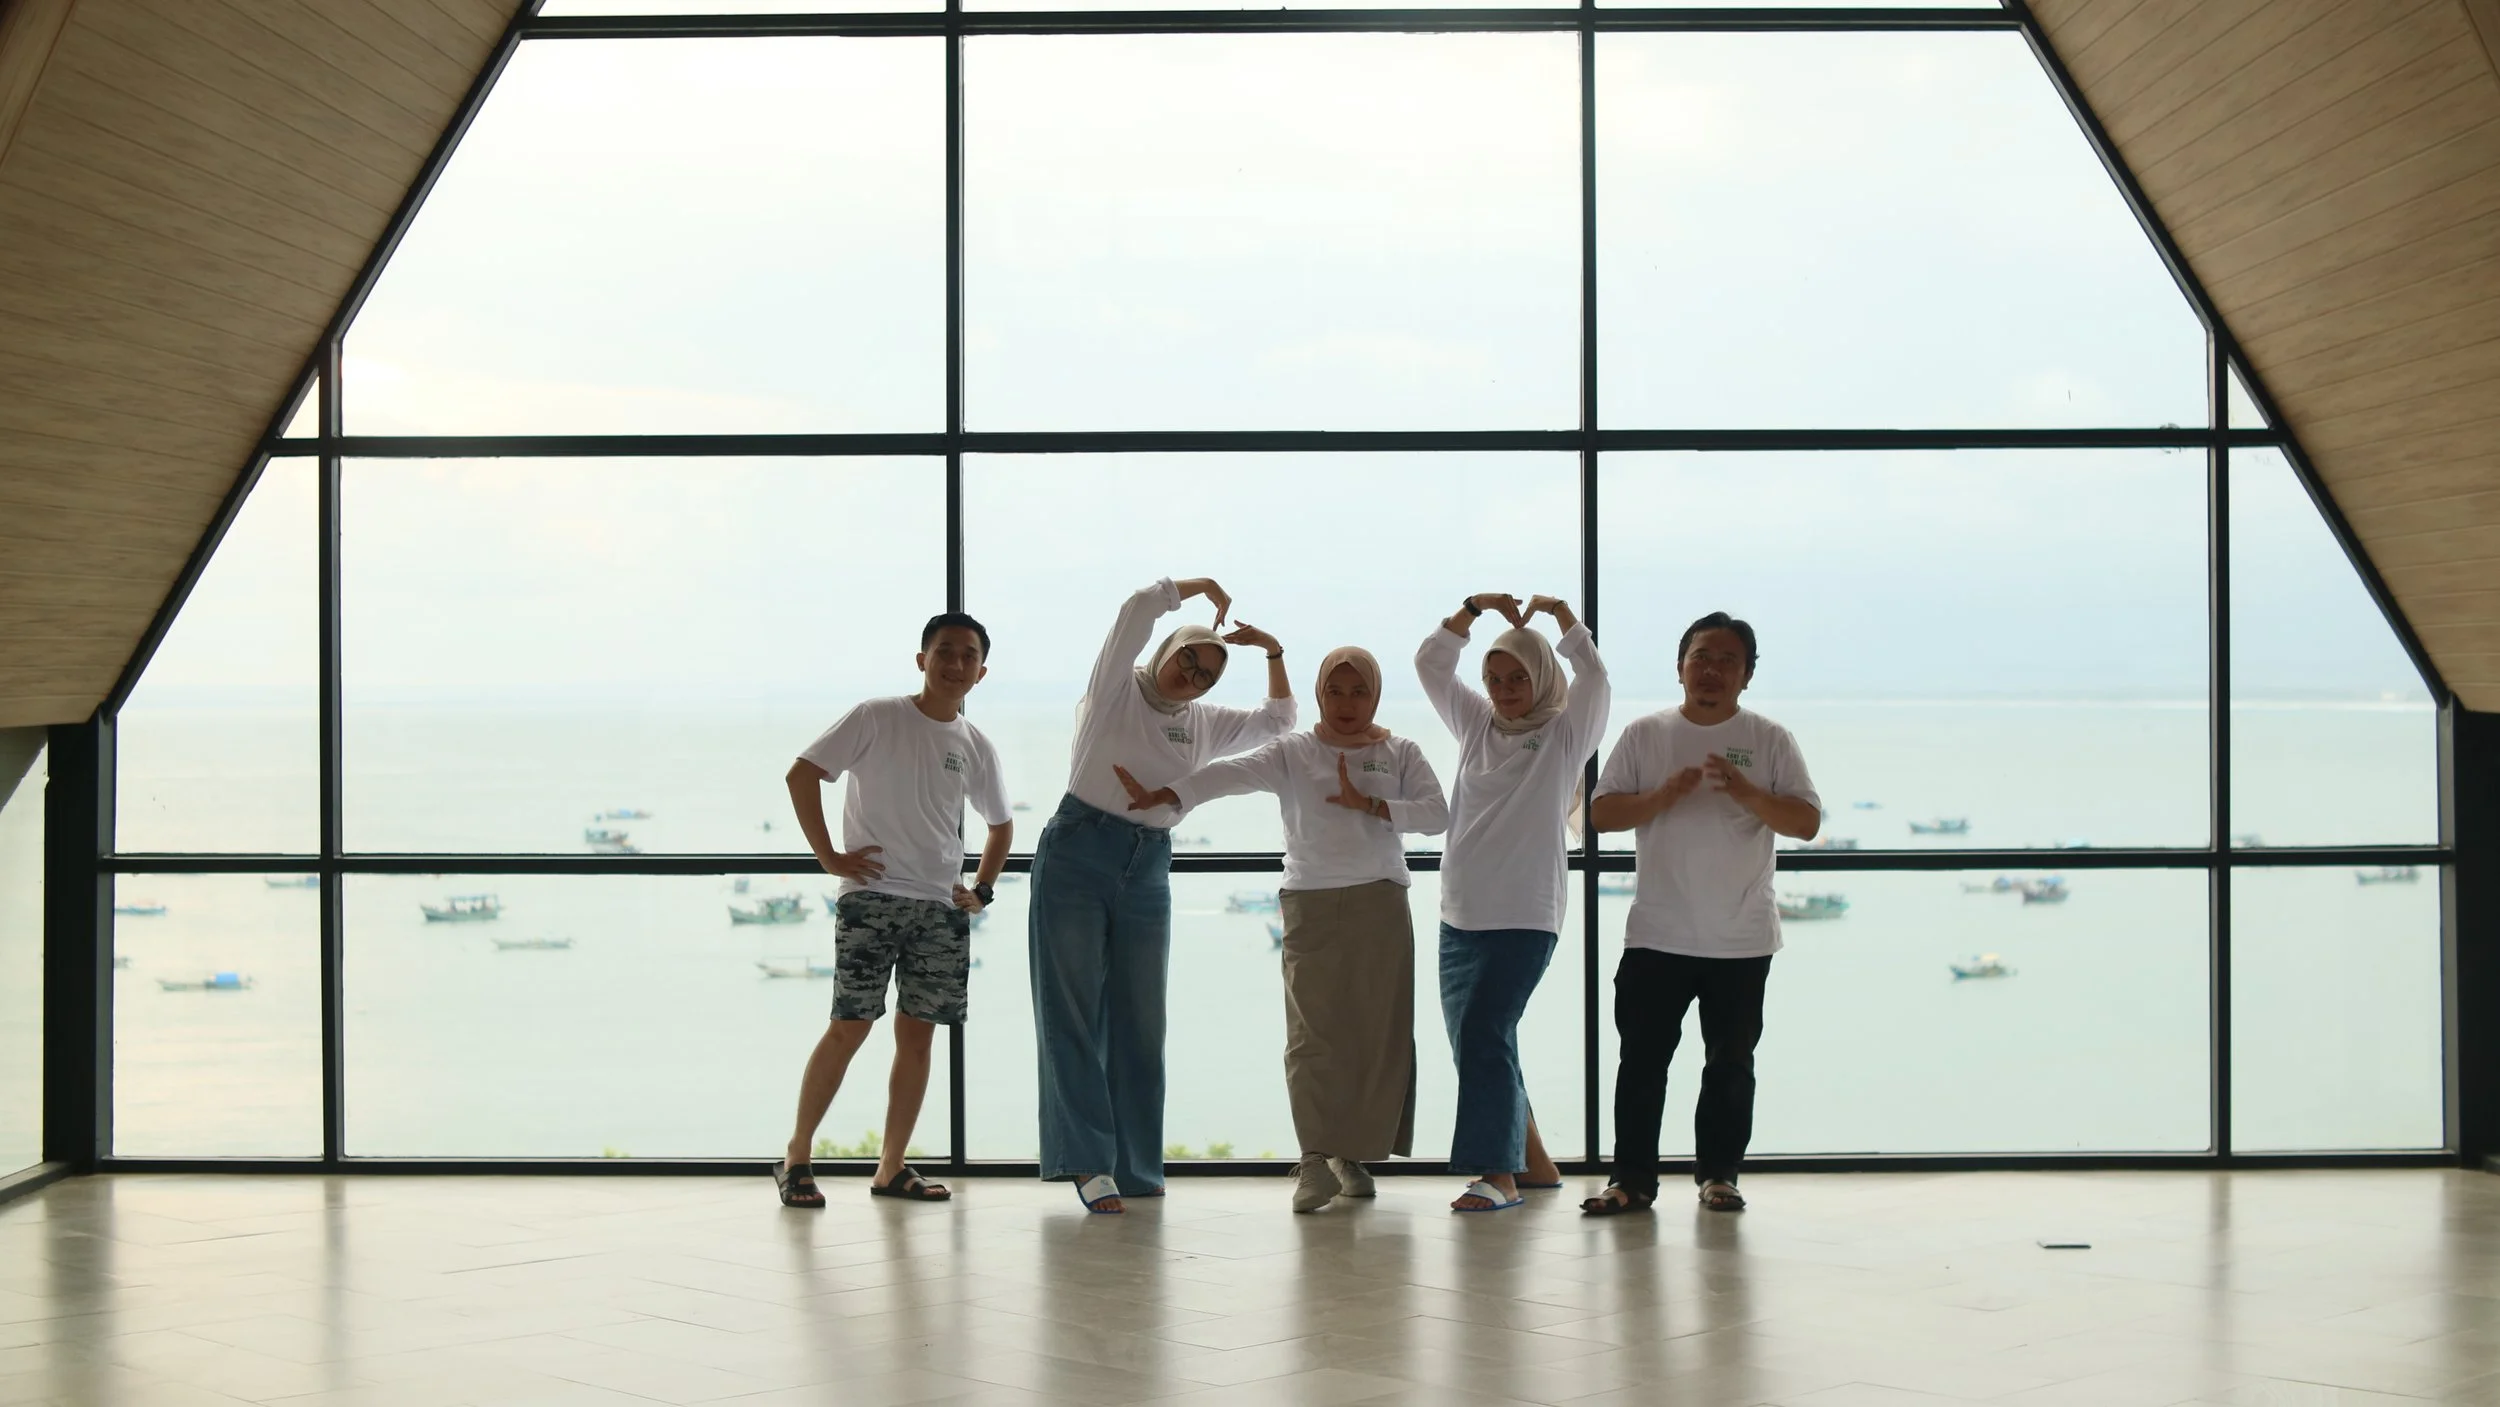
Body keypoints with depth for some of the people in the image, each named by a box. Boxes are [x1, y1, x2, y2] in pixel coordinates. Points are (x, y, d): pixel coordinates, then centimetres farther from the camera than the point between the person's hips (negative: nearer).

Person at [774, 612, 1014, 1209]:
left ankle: (891, 1169, 12)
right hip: (871, 896, -5)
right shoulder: (877, 718, -2)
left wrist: (981, 891, 13)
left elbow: (1000, 825, 26)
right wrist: (829, 856, -9)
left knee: (917, 1034, 4)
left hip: (941, 909, 5)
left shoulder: (975, 747, 11)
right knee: (850, 1026, -9)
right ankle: (797, 1158, 1)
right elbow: (803, 774, -5)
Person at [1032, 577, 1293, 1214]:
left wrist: (1273, 652, 16)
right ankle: (1087, 1161, -14)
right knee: (1072, 1013, -9)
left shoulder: (1203, 725, 18)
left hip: (1147, 873, 6)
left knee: (1139, 1022, 5)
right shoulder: (1115, 690, 1)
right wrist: (1204, 586, 1)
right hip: (1077, 856, -6)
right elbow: (1139, 608, -12)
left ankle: (1136, 1170, 10)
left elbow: (1277, 721, 28)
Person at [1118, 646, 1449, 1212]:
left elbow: (1437, 814, -2)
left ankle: (1354, 1153, 12)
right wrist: (1163, 797, -26)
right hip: (1310, 905, -2)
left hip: (1380, 904, 2)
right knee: (1313, 1032, -10)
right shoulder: (1293, 753, 4)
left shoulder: (1400, 754, 9)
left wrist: (1368, 804, -12)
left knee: (1377, 1031, 1)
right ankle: (1315, 1160, -15)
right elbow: (1231, 775, -11)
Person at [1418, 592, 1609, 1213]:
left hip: (1525, 916, -6)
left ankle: (1498, 1174, -13)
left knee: (1483, 1035, -16)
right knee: (1474, 1042, 8)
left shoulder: (1565, 734, 2)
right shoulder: (1476, 724, 14)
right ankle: (1529, 1158, 20)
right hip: (1460, 915, 6)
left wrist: (1559, 611, -12)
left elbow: (1593, 675, -13)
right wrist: (1473, 608, 2)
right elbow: (1430, 662, 12)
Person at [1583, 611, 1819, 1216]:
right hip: (1657, 934, 0)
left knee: (1730, 1063, 7)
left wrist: (1744, 791, -21)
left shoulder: (1770, 740, 2)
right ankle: (1632, 1177, 6)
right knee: (1642, 1058, 0)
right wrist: (1664, 794, -17)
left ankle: (1719, 1174, 17)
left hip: (1742, 939, 0)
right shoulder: (1645, 735, 5)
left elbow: (1807, 822, -5)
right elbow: (1604, 812, 0)